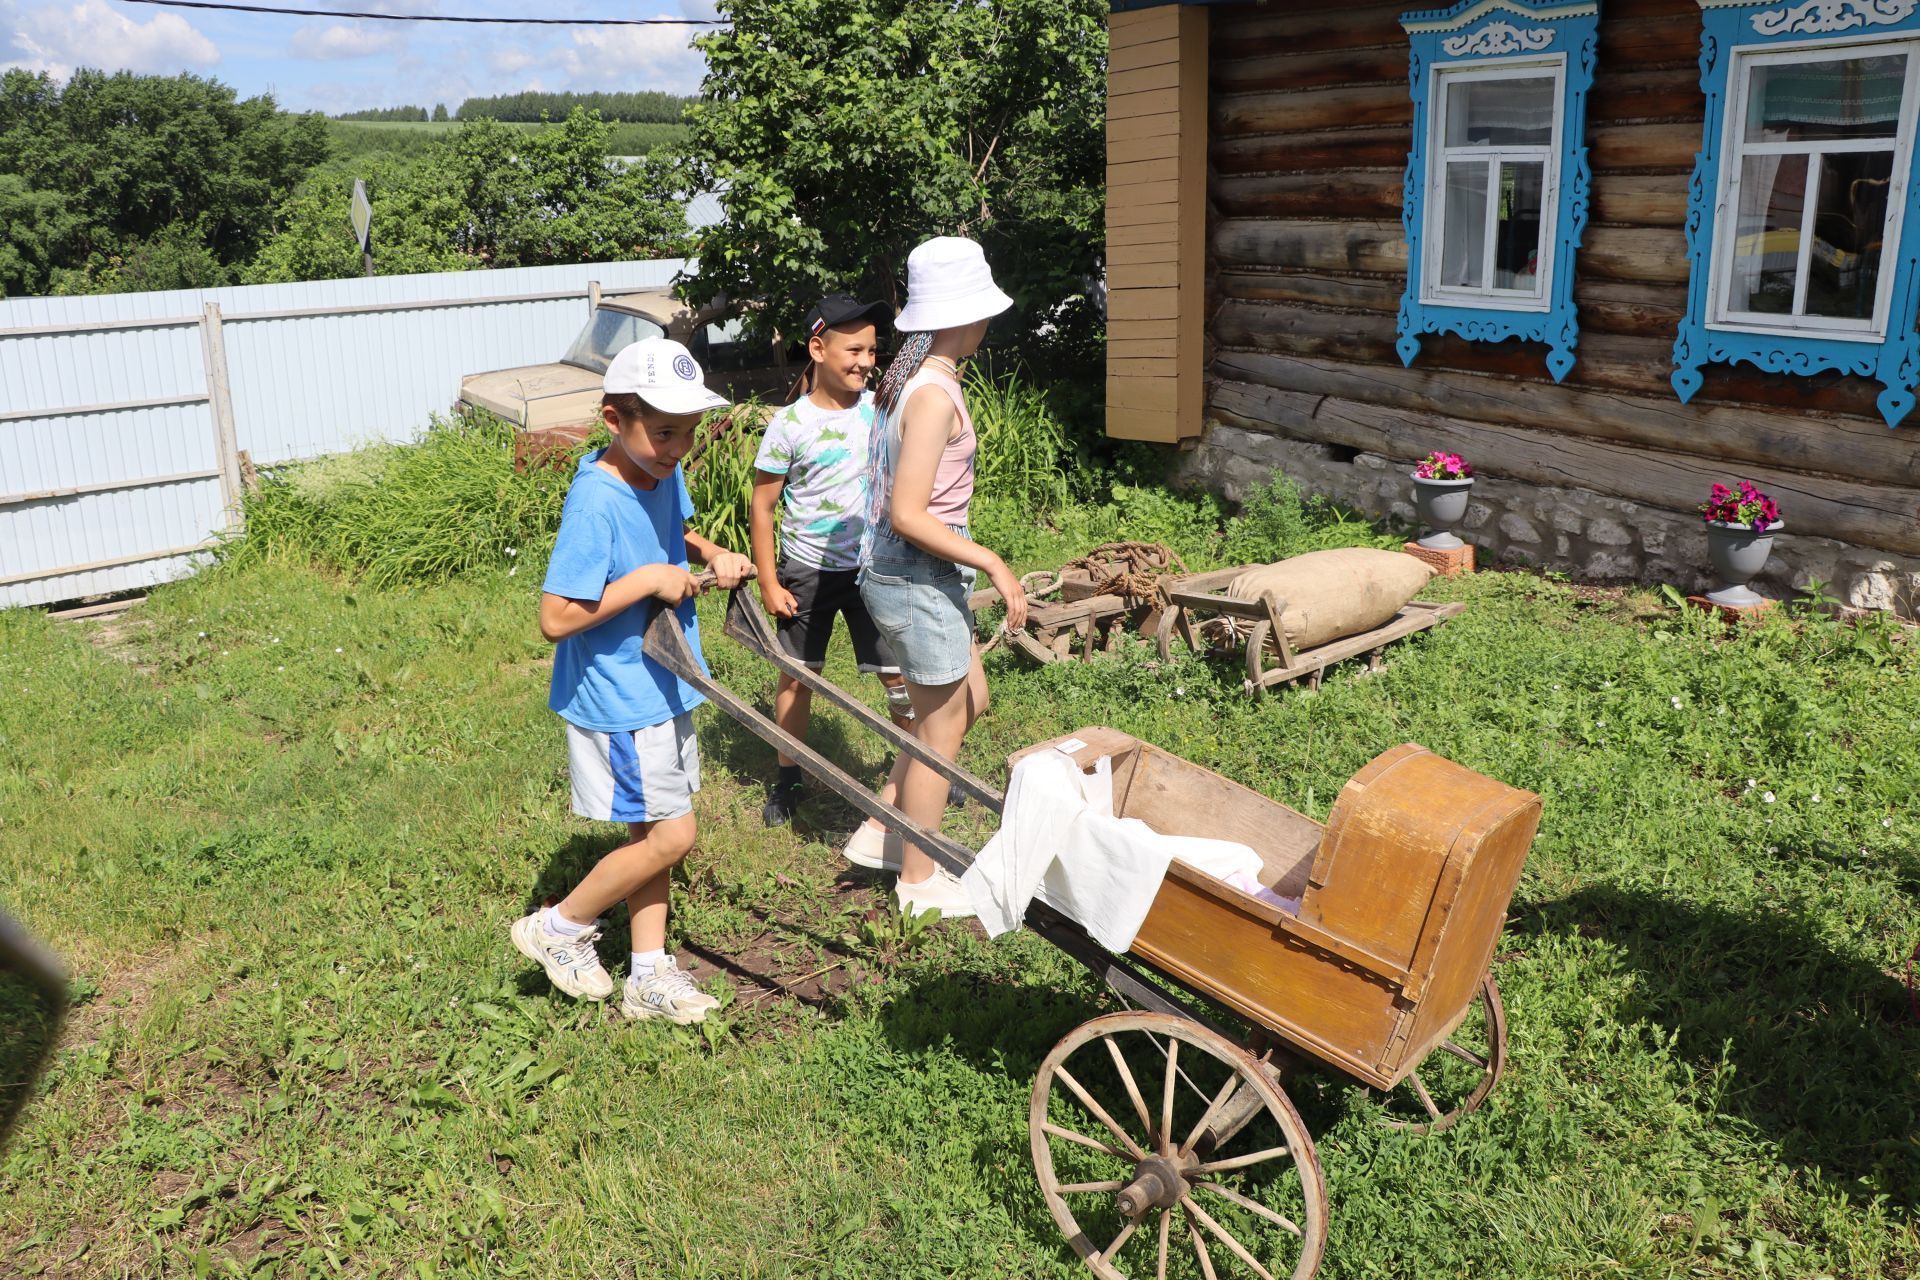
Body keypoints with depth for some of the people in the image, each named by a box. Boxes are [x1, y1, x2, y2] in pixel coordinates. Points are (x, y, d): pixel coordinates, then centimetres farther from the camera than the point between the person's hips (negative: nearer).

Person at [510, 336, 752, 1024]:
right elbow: (556, 618, -26)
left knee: (653, 834, 14)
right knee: (669, 834, -4)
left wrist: (711, 553, 3)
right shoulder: (596, 501, -25)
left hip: (661, 686, 8)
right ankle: (560, 927, 18)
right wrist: (648, 580, -25)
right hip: (618, 701, -8)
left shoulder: (663, 474, 0)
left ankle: (649, 975, 27)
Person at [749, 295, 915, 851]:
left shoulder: (879, 408, -2)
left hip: (874, 566, 1)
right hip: (808, 571, -1)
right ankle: (788, 779, 31)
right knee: (796, 676, 12)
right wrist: (769, 584, -7)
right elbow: (762, 506, -5)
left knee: (904, 676, -3)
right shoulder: (789, 425, -11)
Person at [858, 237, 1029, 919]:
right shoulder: (936, 395, -21)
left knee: (970, 702, 23)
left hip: (907, 573, 9)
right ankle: (920, 880, 23)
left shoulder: (906, 378, 8)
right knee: (941, 731, 6)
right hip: (919, 580, -9)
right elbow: (908, 514, -26)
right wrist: (992, 562, -21)